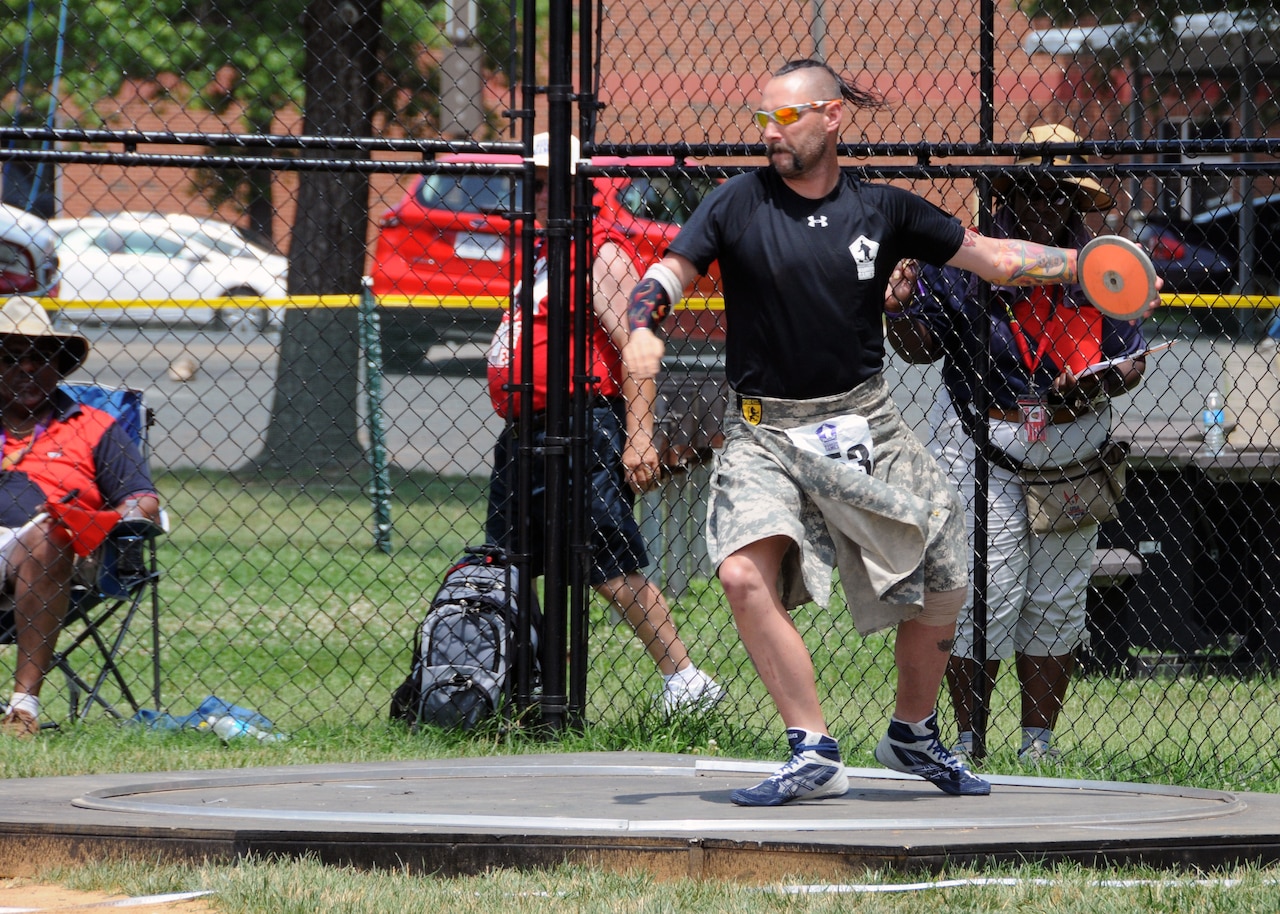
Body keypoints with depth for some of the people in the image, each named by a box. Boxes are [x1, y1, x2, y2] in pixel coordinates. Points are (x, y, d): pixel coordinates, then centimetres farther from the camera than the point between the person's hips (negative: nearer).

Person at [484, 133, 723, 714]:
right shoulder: (542, 256, 21)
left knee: (612, 571, -12)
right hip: (522, 435, 10)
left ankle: (685, 682, -8)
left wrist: (639, 437, -23)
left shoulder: (603, 255, -8)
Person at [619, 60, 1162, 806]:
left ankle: (914, 734, 28)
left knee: (942, 582, 2)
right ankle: (814, 754, -16)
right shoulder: (740, 204, -2)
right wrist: (644, 328, -28)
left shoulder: (884, 210, 2)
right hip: (765, 433, -2)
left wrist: (1085, 262, -4)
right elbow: (669, 274, -7)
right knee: (745, 573, -24)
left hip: (863, 428, 2)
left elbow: (993, 257, 7)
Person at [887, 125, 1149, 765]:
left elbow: (1132, 359, 7)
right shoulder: (963, 263, -1)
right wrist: (900, 309, -17)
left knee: (1057, 601, 7)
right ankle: (968, 737, 3)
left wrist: (1099, 385, -14)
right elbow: (920, 347, 3)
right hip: (982, 447, -3)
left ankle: (1039, 737, 16)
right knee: (986, 593, -8)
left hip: (1074, 452, 3)